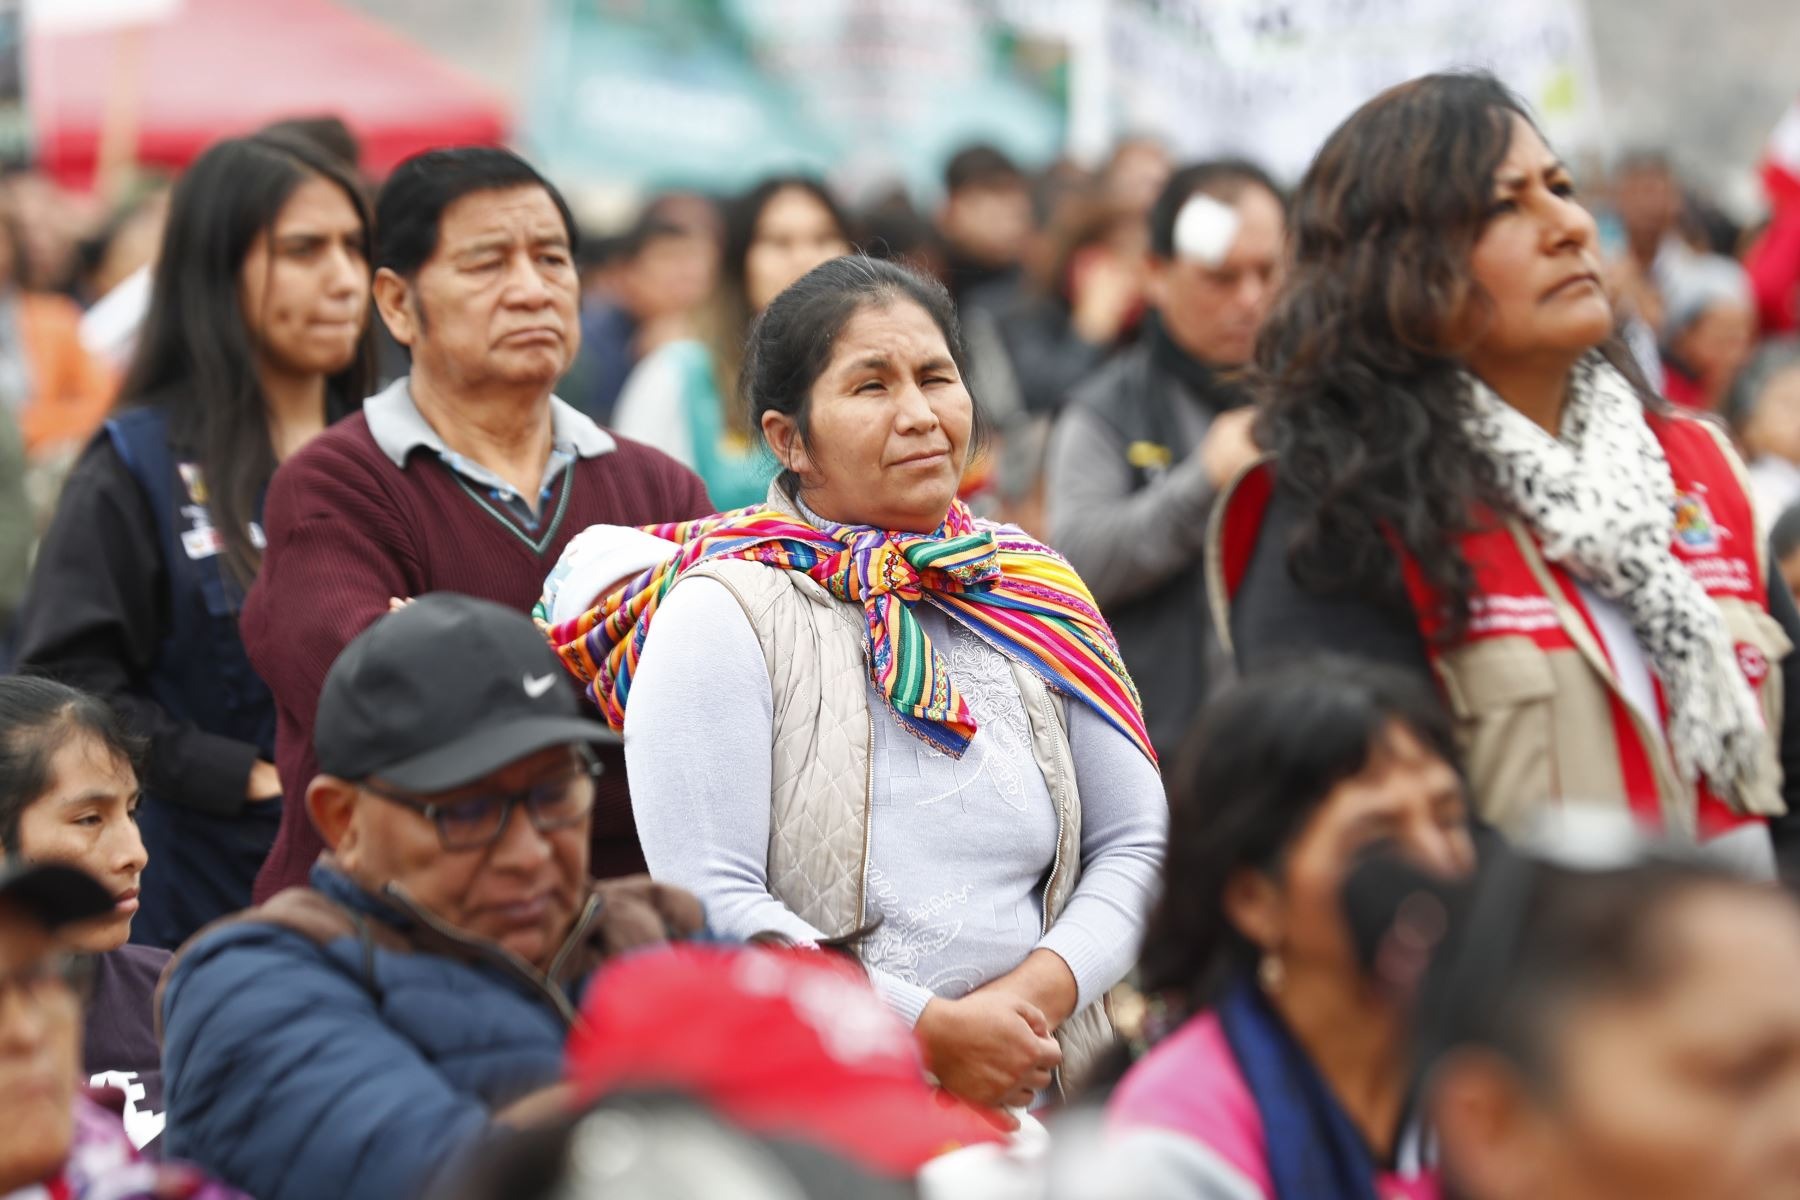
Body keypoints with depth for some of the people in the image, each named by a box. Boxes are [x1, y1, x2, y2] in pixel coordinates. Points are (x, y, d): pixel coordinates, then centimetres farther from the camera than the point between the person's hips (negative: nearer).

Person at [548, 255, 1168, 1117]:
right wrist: (932, 1031, -14)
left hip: (1033, 1103, 2)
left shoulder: (1036, 600, 13)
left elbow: (1138, 845, 12)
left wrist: (1036, 990, -6)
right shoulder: (723, 617, -3)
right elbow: (710, 902, -12)